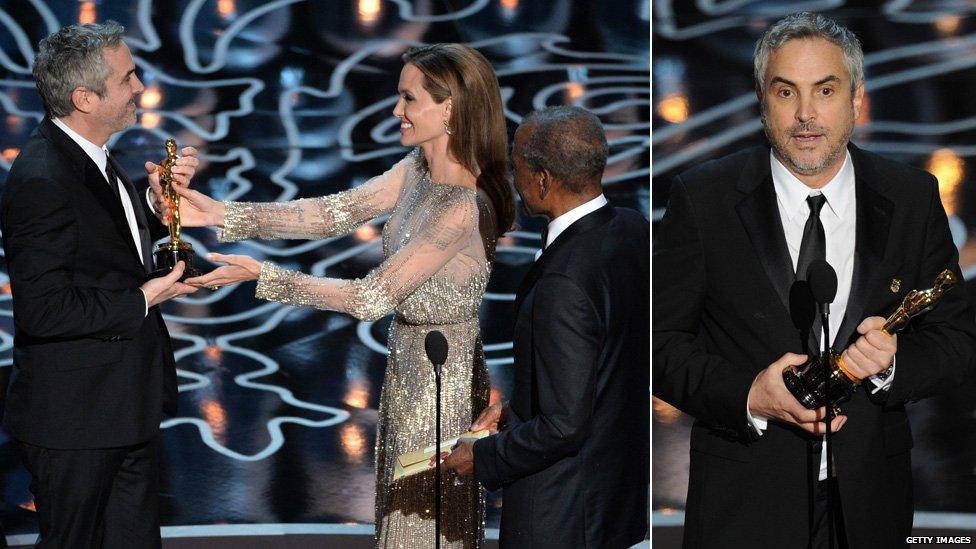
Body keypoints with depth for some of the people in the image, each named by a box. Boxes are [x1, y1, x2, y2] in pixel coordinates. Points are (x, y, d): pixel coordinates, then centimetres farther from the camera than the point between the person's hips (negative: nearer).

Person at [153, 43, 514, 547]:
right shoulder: (417, 170, 0)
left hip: (441, 378, -9)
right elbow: (335, 212, -1)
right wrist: (222, 215, -8)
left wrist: (262, 275, -22)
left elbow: (372, 297, -24)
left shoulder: (463, 208, -27)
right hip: (409, 360, 9)